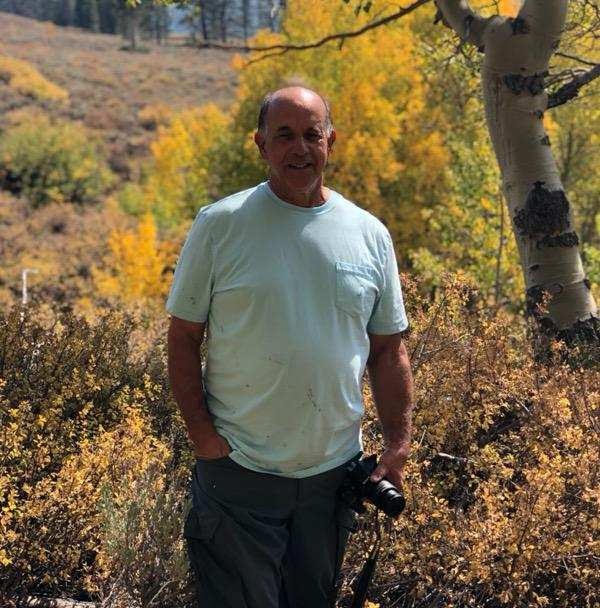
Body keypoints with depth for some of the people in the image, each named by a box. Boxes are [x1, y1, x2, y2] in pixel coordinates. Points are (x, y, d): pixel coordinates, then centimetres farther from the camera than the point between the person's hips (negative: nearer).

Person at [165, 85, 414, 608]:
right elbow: (183, 338, -1)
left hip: (335, 468, 3)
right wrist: (201, 432, -10)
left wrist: (399, 444, 4)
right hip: (238, 467, -3)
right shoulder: (219, 225, -4)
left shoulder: (370, 235, 5)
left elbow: (388, 350, 11)